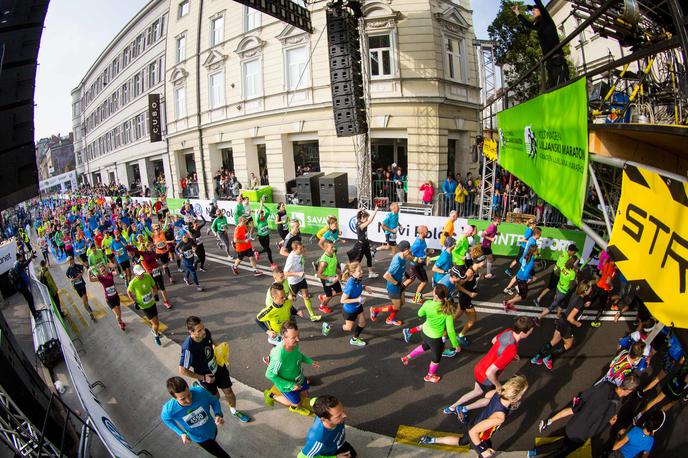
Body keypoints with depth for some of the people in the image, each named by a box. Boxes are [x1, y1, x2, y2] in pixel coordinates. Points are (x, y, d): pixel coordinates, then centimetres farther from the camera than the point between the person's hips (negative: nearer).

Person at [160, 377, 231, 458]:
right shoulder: (169, 409, -34)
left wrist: (218, 414, -32)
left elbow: (214, 401, -13)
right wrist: (181, 433, -13)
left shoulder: (200, 392, -35)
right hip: (199, 438, -1)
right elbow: (165, 418, -7)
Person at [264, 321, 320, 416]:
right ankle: (272, 394, 33)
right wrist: (290, 385, -23)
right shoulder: (279, 357, -44)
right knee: (296, 403, 19)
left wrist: (310, 361, -7)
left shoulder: (294, 344, -25)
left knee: (305, 396, 23)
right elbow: (269, 375, -28)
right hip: (287, 383, -5)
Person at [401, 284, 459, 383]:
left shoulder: (427, 304, -21)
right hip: (435, 338, -4)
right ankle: (430, 376, 51)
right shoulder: (448, 310, -30)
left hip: (425, 332, 4)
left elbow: (420, 314, 1)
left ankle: (407, 358, 51)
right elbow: (450, 330, -24)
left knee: (425, 346, 39)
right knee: (436, 358, 27)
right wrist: (456, 345, -12)